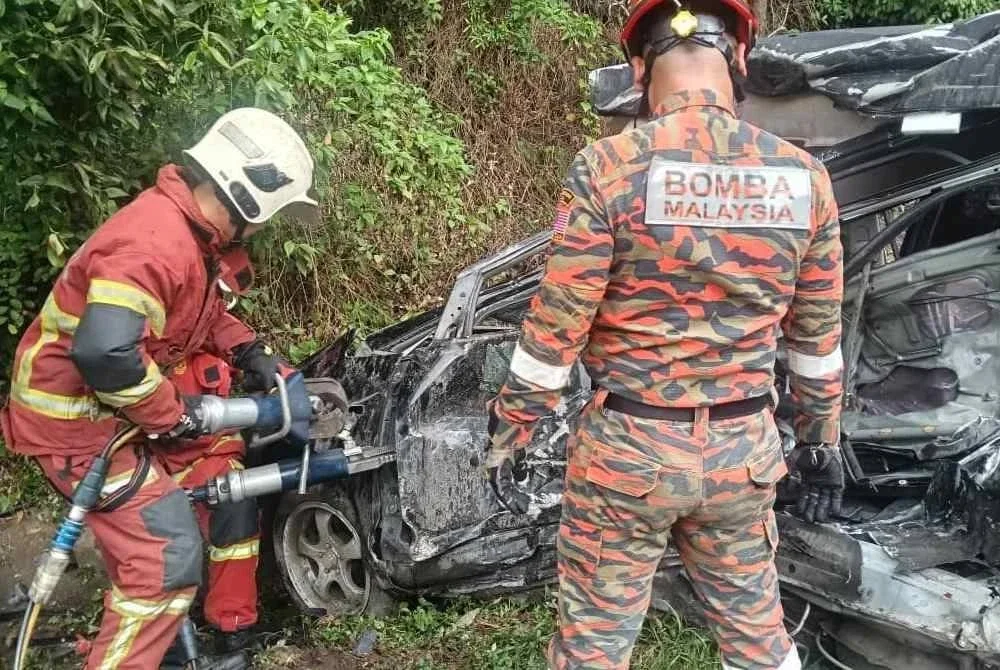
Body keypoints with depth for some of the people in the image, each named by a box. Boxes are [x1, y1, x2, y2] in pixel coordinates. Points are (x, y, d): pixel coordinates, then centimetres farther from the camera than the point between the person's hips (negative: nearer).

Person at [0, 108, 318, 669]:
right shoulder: (157, 240, -30)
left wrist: (251, 353, 5)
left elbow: (202, 311, 20)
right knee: (169, 554, -12)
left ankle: (232, 621, 28)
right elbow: (103, 352, -40)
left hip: (129, 401, 10)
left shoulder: (196, 230, 2)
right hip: (77, 415, -10)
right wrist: (172, 414, -25)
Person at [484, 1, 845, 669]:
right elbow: (818, 335, 7)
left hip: (630, 445, -4)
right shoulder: (804, 177, -2)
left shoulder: (610, 167, -15)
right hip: (744, 450, 4)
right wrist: (822, 442, 19)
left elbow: (556, 326, -13)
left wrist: (509, 433, -1)